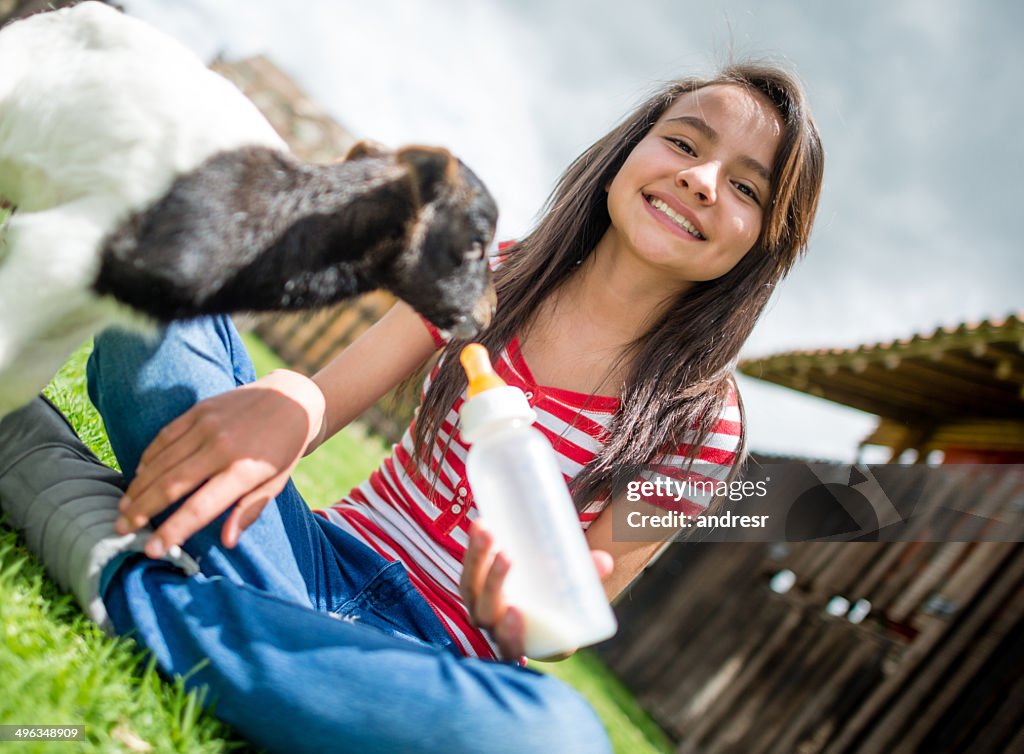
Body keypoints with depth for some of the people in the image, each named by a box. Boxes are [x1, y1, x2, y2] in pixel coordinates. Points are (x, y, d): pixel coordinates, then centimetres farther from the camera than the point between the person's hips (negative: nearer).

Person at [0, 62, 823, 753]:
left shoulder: (701, 420, -4)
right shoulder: (490, 272, 4)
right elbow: (326, 396, -2)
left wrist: (511, 619, -27)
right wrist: (284, 400, -27)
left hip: (434, 648, -1)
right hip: (323, 557, 2)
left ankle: (114, 568, -29)